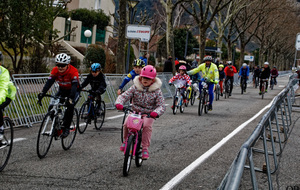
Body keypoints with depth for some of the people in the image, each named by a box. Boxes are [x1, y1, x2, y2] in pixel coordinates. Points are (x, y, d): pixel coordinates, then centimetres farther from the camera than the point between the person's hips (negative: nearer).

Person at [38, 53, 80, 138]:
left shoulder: (73, 71, -30)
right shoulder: (55, 70, -18)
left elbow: (75, 85, -39)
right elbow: (49, 82, -26)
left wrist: (71, 98, -55)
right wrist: (42, 94, -42)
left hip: (74, 91, -4)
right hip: (62, 90, 4)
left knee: (70, 107, -29)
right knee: (52, 107, -14)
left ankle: (66, 128, -16)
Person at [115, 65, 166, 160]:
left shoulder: (157, 91, -6)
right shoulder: (135, 87, -2)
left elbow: (161, 106, -10)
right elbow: (124, 96, -6)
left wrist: (156, 112, -32)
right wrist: (119, 103, -29)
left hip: (149, 114, -2)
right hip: (135, 112, 2)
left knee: (147, 126, -32)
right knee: (126, 123, -24)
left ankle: (145, 148, -17)